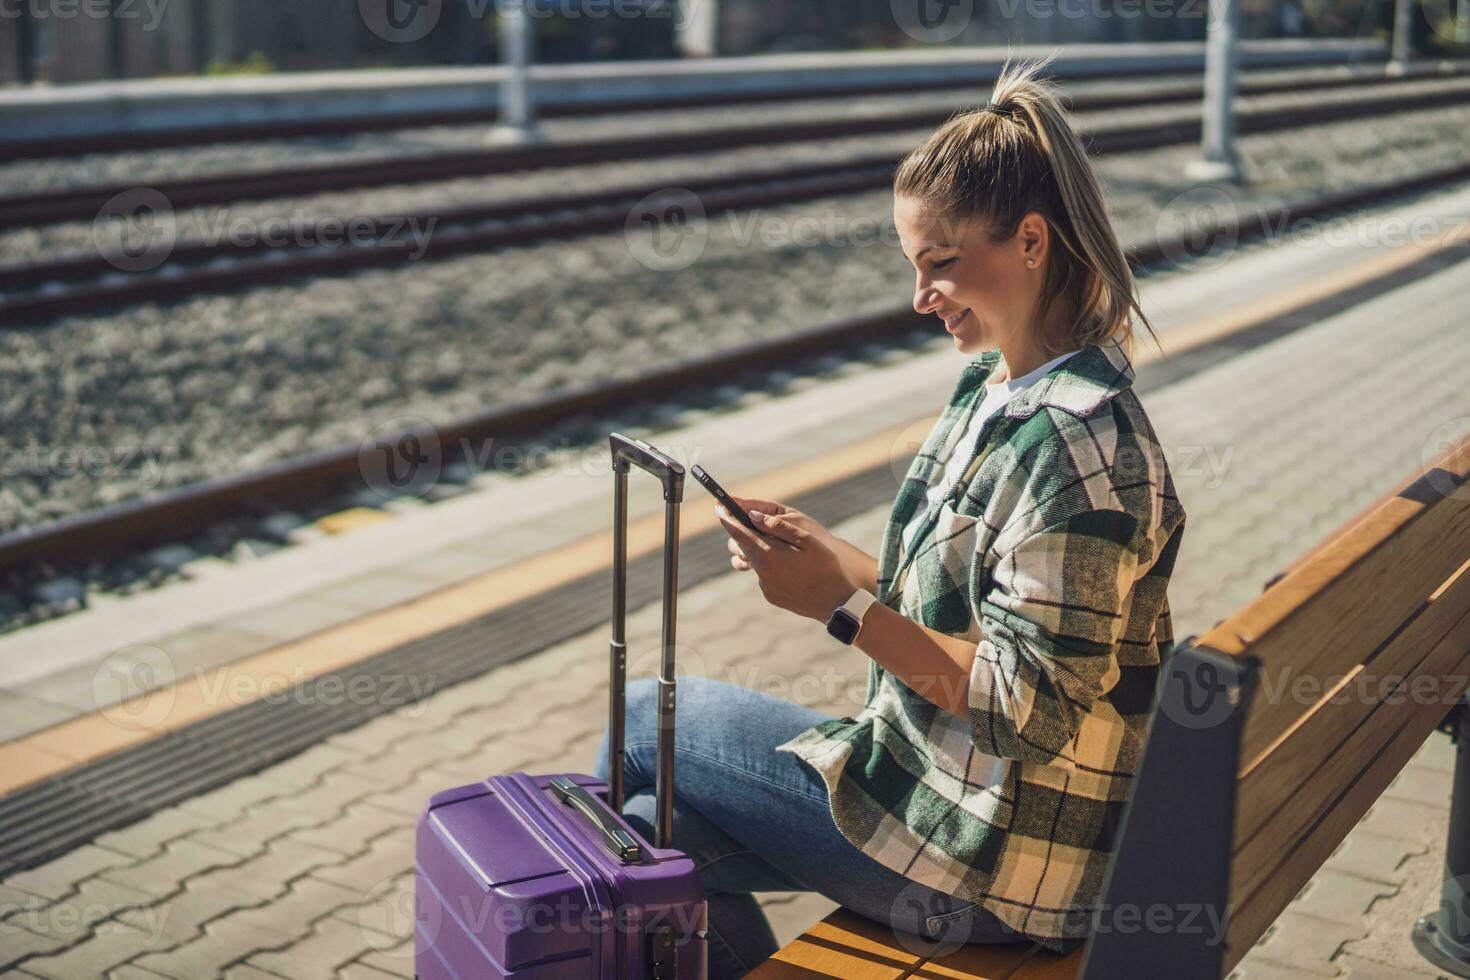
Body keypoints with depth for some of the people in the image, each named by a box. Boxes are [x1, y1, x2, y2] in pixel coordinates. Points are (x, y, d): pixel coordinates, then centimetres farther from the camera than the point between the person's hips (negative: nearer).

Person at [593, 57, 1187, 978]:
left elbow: (1031, 710, -25)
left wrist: (847, 605, -23)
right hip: (958, 785, 9)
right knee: (658, 829, 7)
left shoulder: (1077, 443, -25)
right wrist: (824, 549, 0)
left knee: (646, 720, 4)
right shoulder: (997, 389, 6)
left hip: (997, 865, -9)